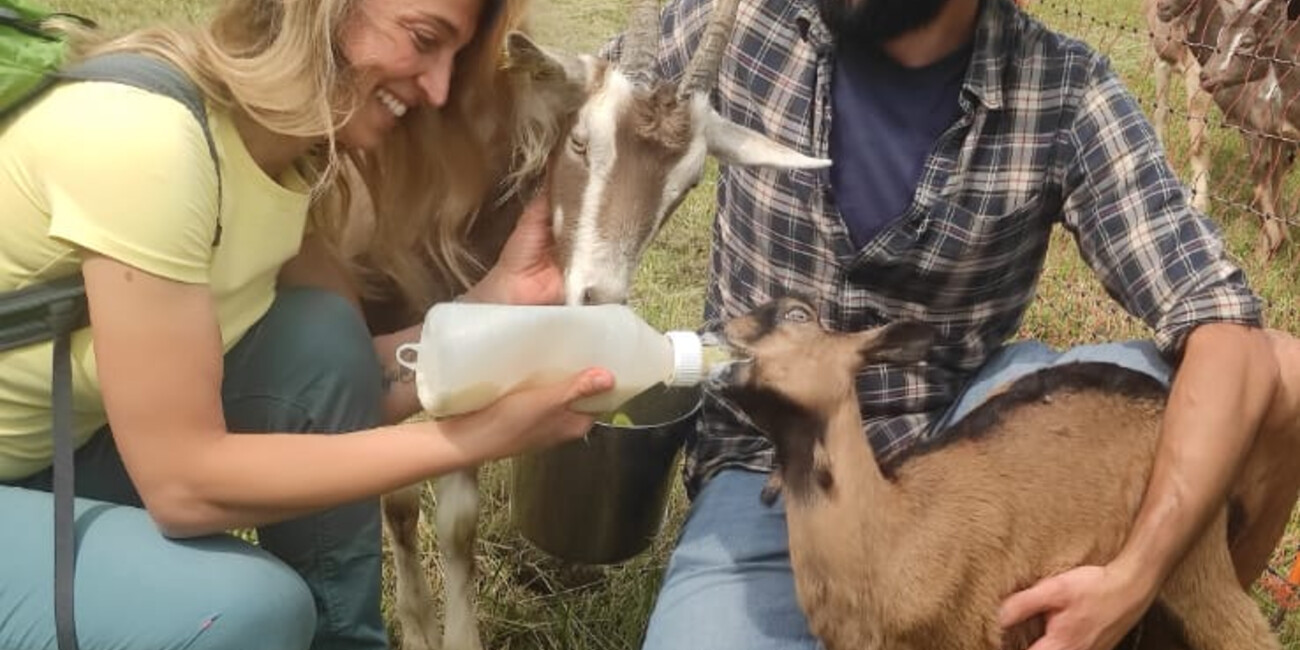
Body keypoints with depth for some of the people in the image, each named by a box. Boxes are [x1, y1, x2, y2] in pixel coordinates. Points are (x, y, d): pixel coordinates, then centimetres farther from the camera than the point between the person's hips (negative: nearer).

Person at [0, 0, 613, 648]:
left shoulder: (292, 149, -5)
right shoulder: (142, 133, -30)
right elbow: (184, 485, -30)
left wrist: (493, 298, -16)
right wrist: (473, 436, -30)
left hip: (66, 444, 7)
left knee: (322, 344, -12)